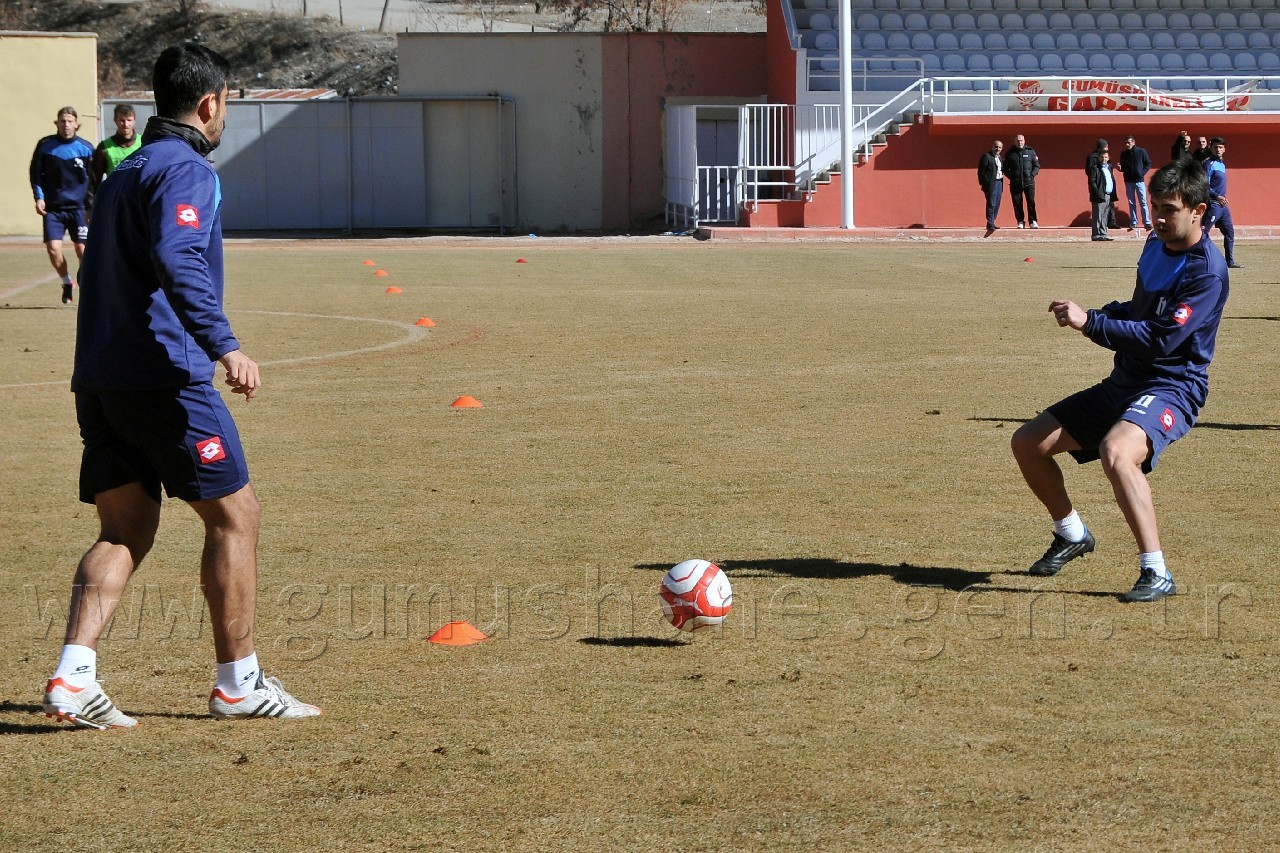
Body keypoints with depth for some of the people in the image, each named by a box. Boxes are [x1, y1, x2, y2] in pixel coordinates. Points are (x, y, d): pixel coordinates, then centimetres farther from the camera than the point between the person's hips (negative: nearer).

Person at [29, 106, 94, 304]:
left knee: (82, 249, -4)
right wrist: (39, 197, -2)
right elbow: (36, 173, 9)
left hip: (78, 207, -1)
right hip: (53, 207, 1)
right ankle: (66, 282, 16)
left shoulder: (86, 148, -2)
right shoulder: (45, 145, 0)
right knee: (53, 248, -9)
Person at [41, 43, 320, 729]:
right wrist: (225, 346, -33)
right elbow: (177, 259, -25)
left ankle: (73, 677, -7)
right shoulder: (185, 169, -8)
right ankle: (238, 683, 7)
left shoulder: (124, 173, 20)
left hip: (98, 381, 9)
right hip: (164, 378, -9)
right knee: (233, 514, 2)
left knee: (125, 530, 9)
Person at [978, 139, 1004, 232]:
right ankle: (990, 224, -9)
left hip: (999, 183, 8)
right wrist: (983, 184, -13)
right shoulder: (986, 157, -7)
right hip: (991, 183, -8)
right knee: (991, 204, -9)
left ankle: (992, 223, 14)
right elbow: (981, 171, -9)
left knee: (996, 205, 8)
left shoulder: (999, 158, 17)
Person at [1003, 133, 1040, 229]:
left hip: (1029, 182, -1)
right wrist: (1011, 176, -3)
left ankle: (1033, 221, -1)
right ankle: (1020, 222, 7)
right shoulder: (1010, 153, 7)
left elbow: (1037, 165, 11)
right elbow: (1005, 168, 12)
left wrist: (1032, 174, -5)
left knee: (1031, 201, -7)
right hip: (1015, 183, 1)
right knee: (1017, 203, 0)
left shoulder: (1030, 152, 7)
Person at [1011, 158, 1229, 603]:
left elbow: (1161, 339, -27)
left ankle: (1156, 573, -32)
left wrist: (1091, 323, -26)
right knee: (1028, 442, 9)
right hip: (1124, 382, 9)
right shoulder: (1156, 244, 9)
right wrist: (1106, 314, 3)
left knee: (1116, 452, -39)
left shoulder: (1206, 272, -19)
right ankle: (1072, 535, 32)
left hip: (1173, 387, -9)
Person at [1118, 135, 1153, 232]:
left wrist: (1143, 172, -11)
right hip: (1129, 181, 3)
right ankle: (1133, 223, 9)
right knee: (1131, 203, 5)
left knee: (1143, 202, -5)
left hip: (1139, 180, -3)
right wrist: (1120, 168, -8)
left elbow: (1148, 163, 3)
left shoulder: (1141, 152, -2)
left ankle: (1147, 222, -4)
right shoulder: (1123, 154, 7)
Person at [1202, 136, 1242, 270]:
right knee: (1203, 233, -13)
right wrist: (1217, 196, -23)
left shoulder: (1222, 164, 17)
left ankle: (1230, 261, 19)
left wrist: (1223, 198, 15)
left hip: (1223, 205, 9)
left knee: (1230, 232, 13)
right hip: (1213, 204, -9)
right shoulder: (1209, 164, -10)